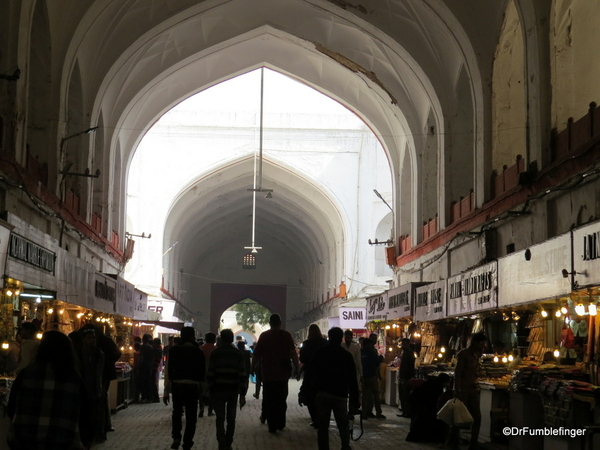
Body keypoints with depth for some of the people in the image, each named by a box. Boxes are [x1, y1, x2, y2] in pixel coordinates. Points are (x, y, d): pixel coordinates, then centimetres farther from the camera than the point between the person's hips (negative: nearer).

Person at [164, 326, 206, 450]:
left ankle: (176, 437, 8)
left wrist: (166, 391, -2)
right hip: (193, 386, -1)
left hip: (177, 385, 1)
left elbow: (169, 371, -4)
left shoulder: (174, 350, -1)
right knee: (191, 416, 11)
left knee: (177, 412, 24)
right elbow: (203, 372, -1)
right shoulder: (198, 352, -1)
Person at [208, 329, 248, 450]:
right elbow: (243, 375, -4)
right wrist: (242, 394, -3)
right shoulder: (239, 354, 2)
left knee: (220, 418, -1)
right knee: (231, 418, 13)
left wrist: (211, 390, 3)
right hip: (233, 390, 1)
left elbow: (210, 374, -4)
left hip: (219, 390, -1)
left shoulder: (215, 353, 0)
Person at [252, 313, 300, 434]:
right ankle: (280, 424, 19)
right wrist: (297, 369, -4)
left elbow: (256, 354, 3)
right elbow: (293, 353, -9)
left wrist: (253, 367, 17)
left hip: (268, 374, 0)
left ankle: (272, 426, 2)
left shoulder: (264, 336, 0)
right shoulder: (286, 335, -3)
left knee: (269, 401, 5)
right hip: (283, 374, 0)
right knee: (282, 400, 15)